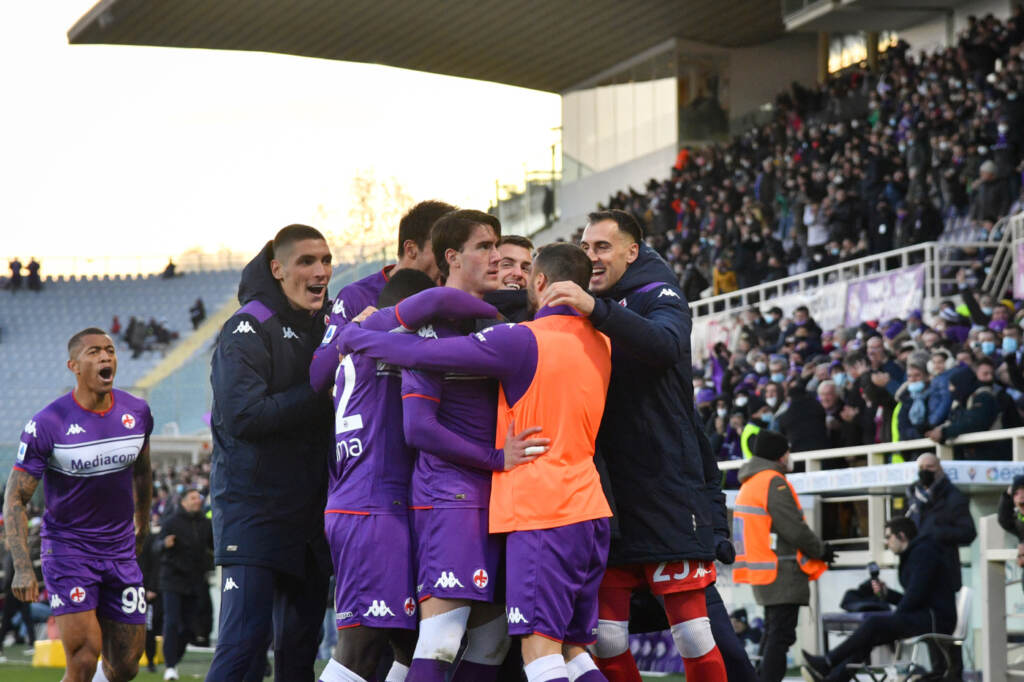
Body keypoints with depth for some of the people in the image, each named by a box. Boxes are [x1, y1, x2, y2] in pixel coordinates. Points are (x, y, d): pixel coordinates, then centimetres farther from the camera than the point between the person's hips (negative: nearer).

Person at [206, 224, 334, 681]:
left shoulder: (327, 326, 14)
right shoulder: (248, 330, -9)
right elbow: (243, 416, -20)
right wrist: (323, 392, -18)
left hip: (311, 510, 7)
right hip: (255, 509, -7)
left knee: (300, 645, 9)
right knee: (244, 643, -15)